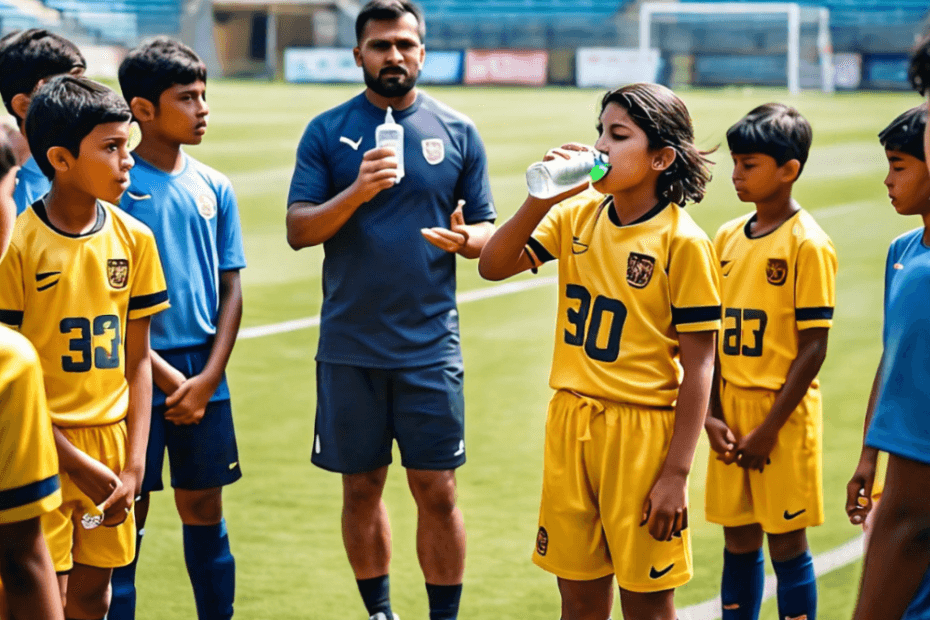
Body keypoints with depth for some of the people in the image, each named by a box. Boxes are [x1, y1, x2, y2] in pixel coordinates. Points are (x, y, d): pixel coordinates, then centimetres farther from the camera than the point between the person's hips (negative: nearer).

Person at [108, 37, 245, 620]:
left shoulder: (215, 189, 7)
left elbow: (231, 290, 8)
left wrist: (208, 378, -4)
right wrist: (168, 376, -11)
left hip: (205, 380, 4)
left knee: (205, 510, 12)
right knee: (125, 514, 2)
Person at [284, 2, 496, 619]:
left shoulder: (458, 132, 5)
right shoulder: (328, 131, 3)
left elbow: (488, 230, 8)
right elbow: (298, 230, -4)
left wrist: (466, 239, -16)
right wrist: (357, 193, -21)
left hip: (430, 345, 0)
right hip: (349, 346, 1)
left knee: (437, 491, -2)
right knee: (361, 488, 10)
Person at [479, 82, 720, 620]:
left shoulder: (682, 242, -12)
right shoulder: (578, 215, 4)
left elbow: (698, 366, -12)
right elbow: (494, 266, 0)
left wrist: (676, 474, -14)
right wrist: (541, 199, -13)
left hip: (642, 434, -5)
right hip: (570, 424, 5)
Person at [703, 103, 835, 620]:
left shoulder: (808, 244, -11)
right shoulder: (728, 238, 8)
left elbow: (814, 348, -13)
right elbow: (713, 333, 10)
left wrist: (768, 430, -14)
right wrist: (712, 415, 0)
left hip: (784, 414, -6)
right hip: (732, 410, 6)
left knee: (787, 543, 1)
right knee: (739, 542, 11)